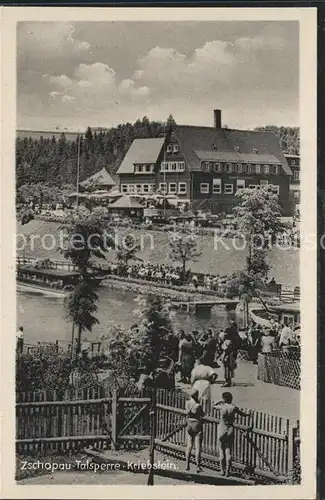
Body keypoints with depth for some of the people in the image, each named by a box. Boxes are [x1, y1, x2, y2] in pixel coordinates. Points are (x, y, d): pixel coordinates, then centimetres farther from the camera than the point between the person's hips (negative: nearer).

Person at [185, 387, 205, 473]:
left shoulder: (187, 403, -3)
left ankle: (187, 465, 16)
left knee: (189, 445, 15)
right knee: (198, 447, 0)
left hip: (189, 425, 6)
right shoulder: (198, 406, -21)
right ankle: (198, 466, 1)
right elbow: (203, 415, -5)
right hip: (197, 425, -6)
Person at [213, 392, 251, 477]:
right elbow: (243, 414, 6)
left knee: (221, 451, 9)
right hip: (230, 430, 1)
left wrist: (220, 402, 28)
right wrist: (248, 413, 27)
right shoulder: (233, 408, -8)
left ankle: (222, 470, 12)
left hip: (221, 430, -1)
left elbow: (213, 406, 12)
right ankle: (227, 471, 7)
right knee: (228, 451, 7)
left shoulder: (221, 407, -9)